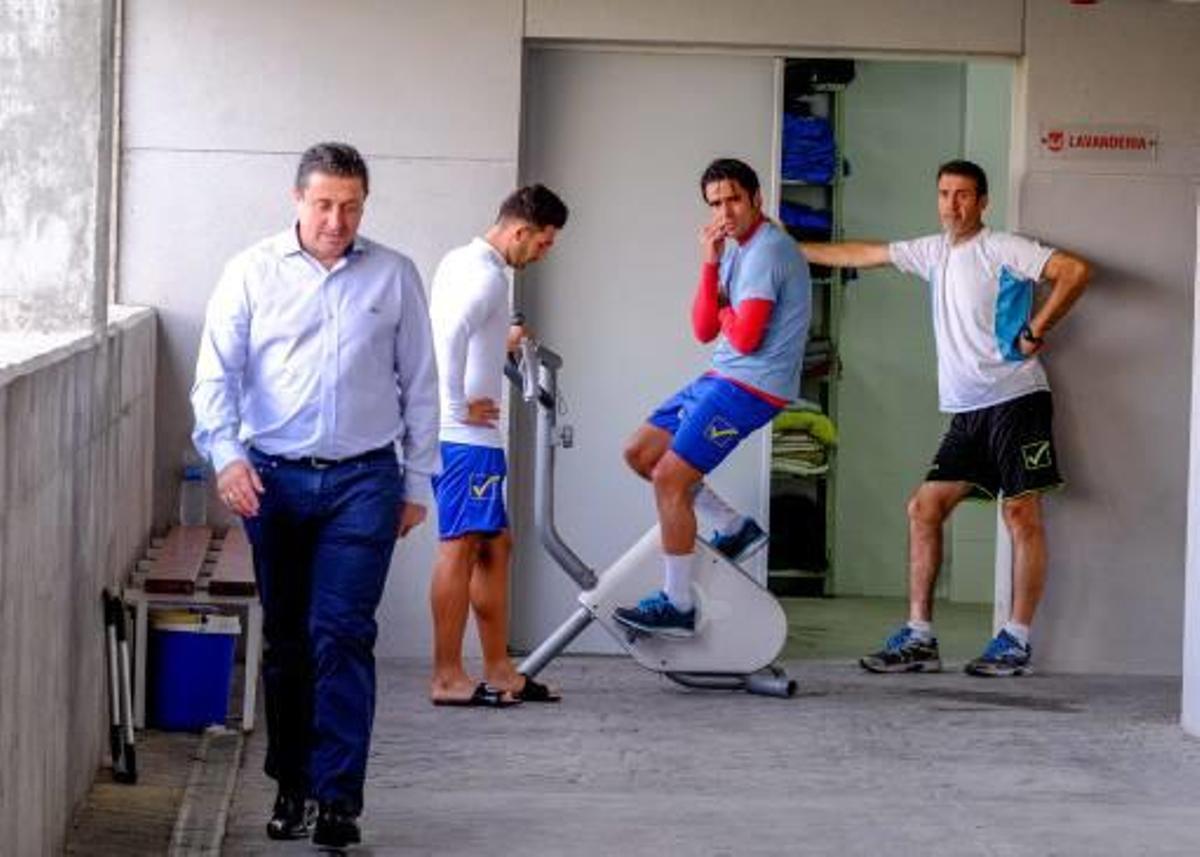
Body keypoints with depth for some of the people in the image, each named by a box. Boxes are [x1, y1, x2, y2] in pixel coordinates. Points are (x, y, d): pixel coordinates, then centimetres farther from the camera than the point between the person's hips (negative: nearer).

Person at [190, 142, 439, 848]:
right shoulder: (253, 272, 3)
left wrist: (417, 484, 8)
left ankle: (338, 796, -9)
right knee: (286, 639, 8)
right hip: (273, 478, 1)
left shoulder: (395, 276, 5)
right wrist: (227, 453, -16)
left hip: (364, 479, -1)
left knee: (342, 633, -11)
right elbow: (217, 373, -1)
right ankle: (292, 786, 20)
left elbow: (420, 386, 9)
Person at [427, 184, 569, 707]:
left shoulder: (459, 262, 17)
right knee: (461, 547, -7)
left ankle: (499, 671, 18)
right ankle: (448, 678, -4)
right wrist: (460, 405, -21)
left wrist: (499, 345, 19)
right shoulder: (486, 273, -14)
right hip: (466, 436, -10)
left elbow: (450, 337, 25)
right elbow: (451, 335, -29)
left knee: (494, 546, 14)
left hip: (459, 433, 10)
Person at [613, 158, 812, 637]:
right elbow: (705, 331, 8)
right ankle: (734, 527, 17)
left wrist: (720, 310, 1)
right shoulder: (738, 251, 15)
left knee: (669, 480, -13)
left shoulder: (767, 250, -15)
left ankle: (677, 606, -7)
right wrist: (709, 265, -3)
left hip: (750, 386, -10)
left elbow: (744, 337, -21)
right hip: (721, 380, 10)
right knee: (640, 454, 13)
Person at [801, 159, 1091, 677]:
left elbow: (1074, 271, -17)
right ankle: (919, 638, 5)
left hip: (1015, 400, -8)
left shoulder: (1001, 249, -7)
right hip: (966, 410, 8)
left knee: (1022, 513, -8)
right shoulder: (934, 252, 15)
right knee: (924, 508, 3)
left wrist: (1035, 331, -15)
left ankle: (1017, 641, -3)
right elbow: (863, 255, 24)